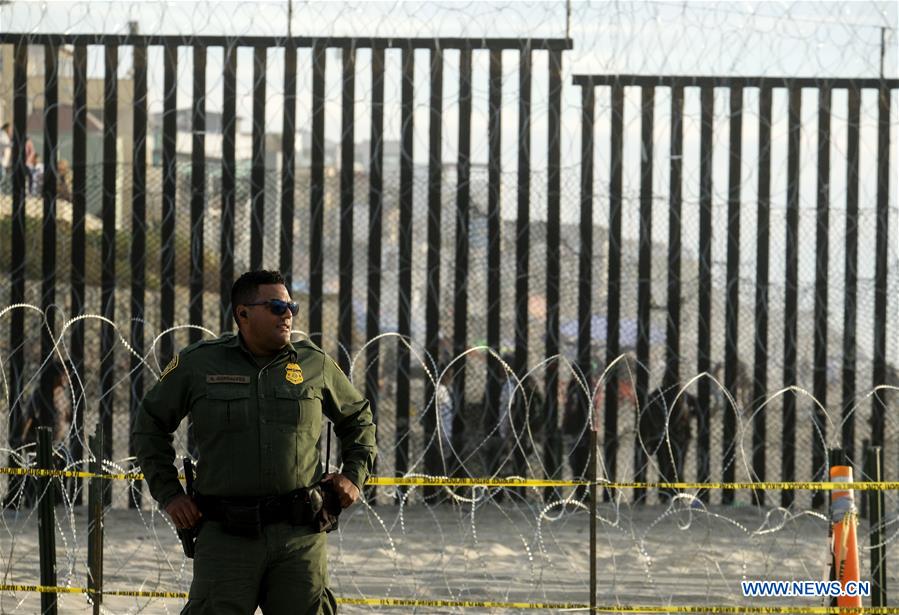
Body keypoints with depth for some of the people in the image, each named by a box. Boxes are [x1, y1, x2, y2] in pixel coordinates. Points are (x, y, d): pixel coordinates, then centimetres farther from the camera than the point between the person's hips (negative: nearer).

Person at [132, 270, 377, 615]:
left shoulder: (315, 364, 9)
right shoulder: (198, 363, 4)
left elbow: (357, 417, 26)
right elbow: (150, 424, 16)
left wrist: (355, 476, 11)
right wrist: (168, 494, 8)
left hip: (300, 537, 2)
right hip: (226, 536, -2)